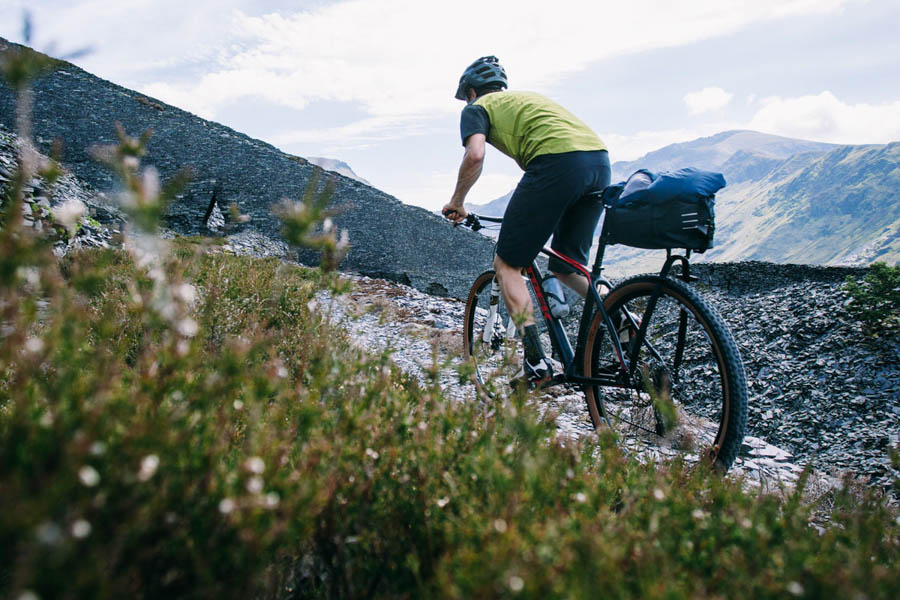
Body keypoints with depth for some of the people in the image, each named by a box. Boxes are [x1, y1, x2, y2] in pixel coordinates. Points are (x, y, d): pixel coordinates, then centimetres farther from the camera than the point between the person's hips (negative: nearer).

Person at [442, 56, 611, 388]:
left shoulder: (477, 108, 16)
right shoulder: (526, 97, 37)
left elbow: (475, 155, -4)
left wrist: (456, 202, 10)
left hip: (558, 162, -7)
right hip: (600, 161, 8)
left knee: (507, 264, 4)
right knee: (567, 267, 21)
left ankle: (536, 363, -2)